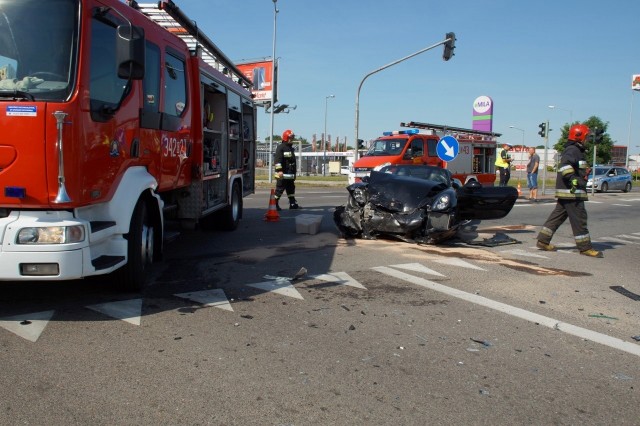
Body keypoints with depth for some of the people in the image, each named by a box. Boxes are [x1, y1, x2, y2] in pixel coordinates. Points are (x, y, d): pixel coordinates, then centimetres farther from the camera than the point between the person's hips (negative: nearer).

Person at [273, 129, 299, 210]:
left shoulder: (291, 148, 20)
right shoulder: (280, 147, -10)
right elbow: (277, 160, -19)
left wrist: (294, 173, 27)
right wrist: (279, 170, -28)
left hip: (290, 174, 9)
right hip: (282, 174, -9)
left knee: (291, 189, 11)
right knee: (279, 189, -5)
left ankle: (293, 204, 17)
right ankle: (274, 204, 3)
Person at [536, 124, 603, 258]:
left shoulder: (576, 150, 22)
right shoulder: (572, 150, -12)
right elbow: (565, 165, -30)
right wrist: (572, 178, -36)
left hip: (568, 192, 11)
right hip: (571, 192, -11)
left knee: (558, 215, 10)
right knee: (579, 218, -5)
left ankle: (543, 241, 13)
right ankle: (585, 247, 1)